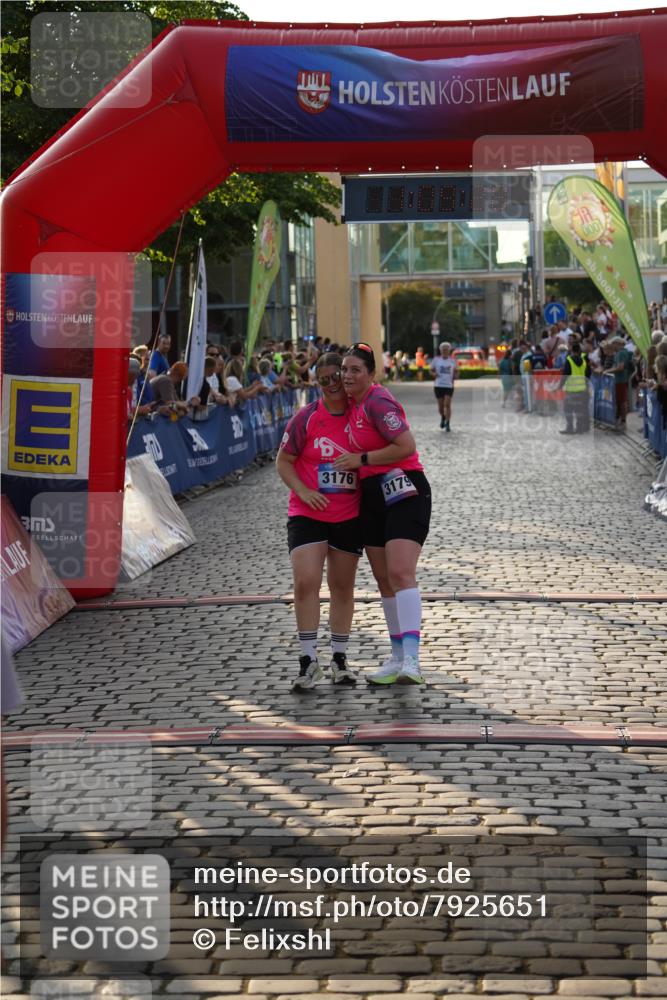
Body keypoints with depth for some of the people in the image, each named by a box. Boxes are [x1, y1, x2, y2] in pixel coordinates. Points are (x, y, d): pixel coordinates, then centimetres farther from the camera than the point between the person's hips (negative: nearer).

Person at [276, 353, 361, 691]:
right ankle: (309, 660, -6)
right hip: (308, 514, -2)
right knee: (305, 582, -13)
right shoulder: (306, 417, -6)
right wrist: (303, 491, -14)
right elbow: (283, 461, 0)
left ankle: (339, 658, 21)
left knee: (343, 587, 10)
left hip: (350, 516, 2)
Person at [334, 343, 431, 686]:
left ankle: (411, 660, -30)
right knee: (383, 580, 11)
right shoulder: (355, 404, 14)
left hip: (403, 492, -10)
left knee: (400, 574, -22)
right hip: (374, 496, 10)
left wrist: (361, 459, -16)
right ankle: (397, 657, 20)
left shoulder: (377, 401, -13)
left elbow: (406, 446, -21)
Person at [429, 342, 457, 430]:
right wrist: (434, 374, -11)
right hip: (438, 385, 0)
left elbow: (456, 371, 20)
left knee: (447, 405, -12)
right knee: (440, 406, 6)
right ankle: (443, 417, 38)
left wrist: (455, 375, -1)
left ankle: (447, 424, -7)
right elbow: (431, 370, 11)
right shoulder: (436, 360, 3)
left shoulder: (452, 361, 7)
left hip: (449, 385, 0)